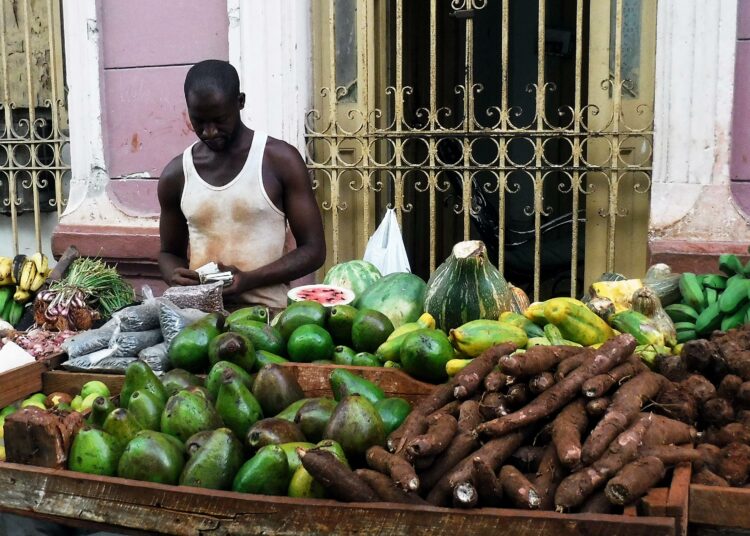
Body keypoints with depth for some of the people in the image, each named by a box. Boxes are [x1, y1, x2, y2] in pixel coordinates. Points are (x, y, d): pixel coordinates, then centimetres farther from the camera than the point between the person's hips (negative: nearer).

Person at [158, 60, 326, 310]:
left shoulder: (280, 160, 0)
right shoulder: (175, 176, 9)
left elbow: (313, 249, 0)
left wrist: (250, 279, -14)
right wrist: (174, 275, -2)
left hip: (267, 310, -2)